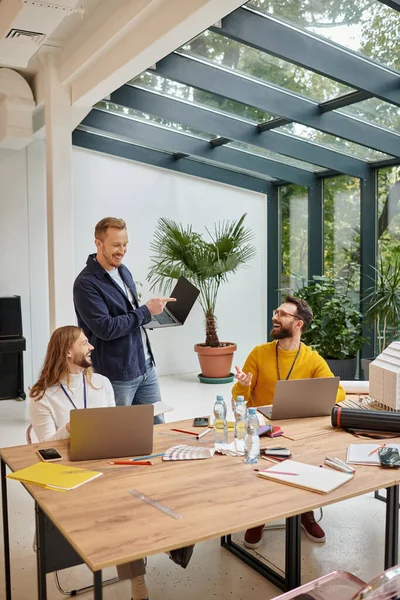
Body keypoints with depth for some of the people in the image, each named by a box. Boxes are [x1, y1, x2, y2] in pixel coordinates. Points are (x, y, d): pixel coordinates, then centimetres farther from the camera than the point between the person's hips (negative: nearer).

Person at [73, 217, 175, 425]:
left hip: (146, 366, 7)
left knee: (157, 426, 15)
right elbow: (105, 328, -22)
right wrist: (146, 311, -18)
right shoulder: (86, 283, -17)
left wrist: (150, 310, 2)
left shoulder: (123, 271, 9)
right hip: (117, 375, -7)